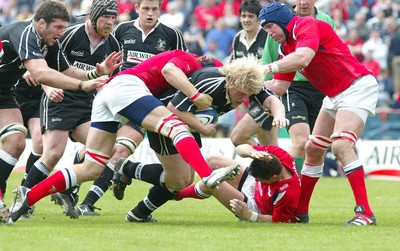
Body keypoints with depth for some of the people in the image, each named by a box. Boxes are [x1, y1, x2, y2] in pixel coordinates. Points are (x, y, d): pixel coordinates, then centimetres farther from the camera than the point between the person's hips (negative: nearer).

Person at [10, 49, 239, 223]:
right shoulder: (191, 61, 7)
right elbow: (168, 70, -16)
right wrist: (196, 95, -19)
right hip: (126, 86, -9)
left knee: (91, 169, 4)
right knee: (177, 126, -22)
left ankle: (29, 196, 4)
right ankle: (208, 176, -44)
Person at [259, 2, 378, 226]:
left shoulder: (306, 25, -14)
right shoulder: (287, 46, 13)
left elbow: (302, 58, -33)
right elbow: (279, 87, 15)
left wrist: (265, 68, -29)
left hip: (358, 87, -10)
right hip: (335, 96, 10)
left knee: (341, 145, -24)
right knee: (313, 149, 12)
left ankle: (365, 213, -26)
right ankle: (300, 211, 23)